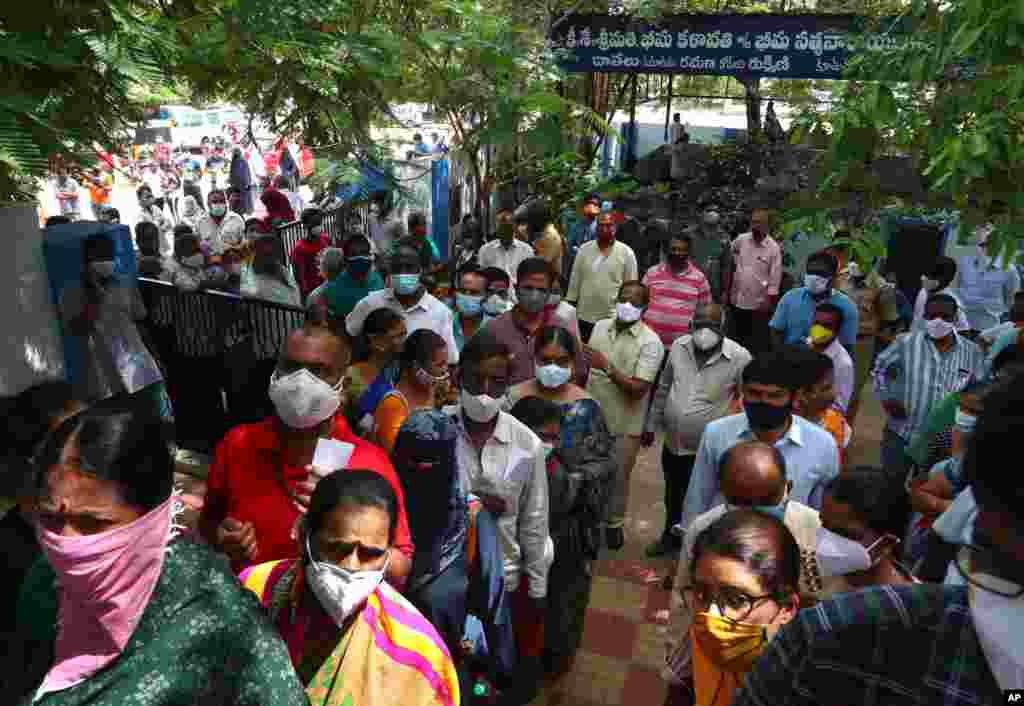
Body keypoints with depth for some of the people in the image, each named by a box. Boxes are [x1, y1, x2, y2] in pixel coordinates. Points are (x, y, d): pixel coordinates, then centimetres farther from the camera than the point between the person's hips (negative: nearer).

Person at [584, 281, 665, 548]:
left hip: (624, 425, -4)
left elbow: (638, 389, -23)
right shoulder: (600, 327, 0)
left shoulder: (651, 342, -16)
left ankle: (614, 523, 37)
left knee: (617, 478, 14)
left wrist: (607, 368, -32)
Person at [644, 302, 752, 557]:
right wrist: (651, 424, 13)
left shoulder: (739, 357, -18)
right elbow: (663, 388, 8)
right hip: (672, 442, 5)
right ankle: (671, 536, 50)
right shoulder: (678, 346, -5)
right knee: (672, 496, 25)